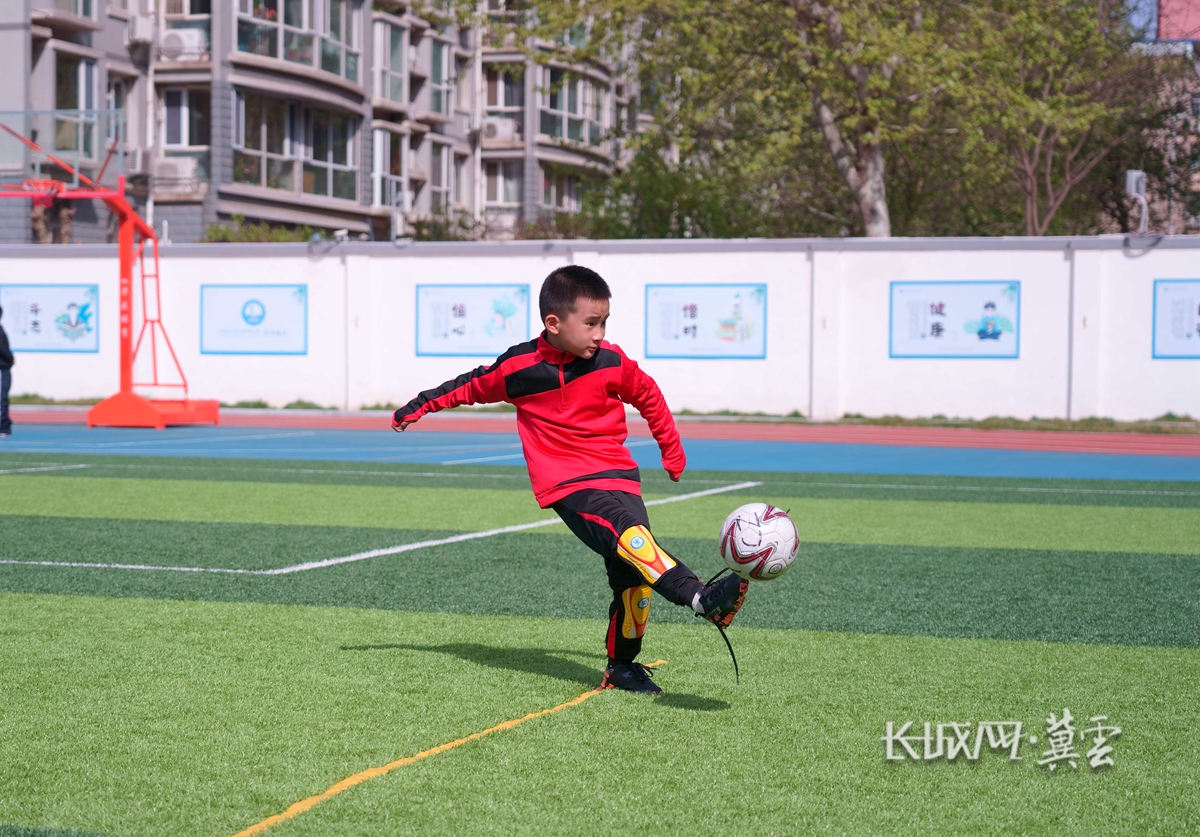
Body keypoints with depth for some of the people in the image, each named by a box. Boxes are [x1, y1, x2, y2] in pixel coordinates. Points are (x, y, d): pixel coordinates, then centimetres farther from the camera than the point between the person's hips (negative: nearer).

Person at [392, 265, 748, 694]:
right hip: (568, 485, -4)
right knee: (628, 535, -30)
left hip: (619, 476, 4)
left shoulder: (611, 361, -1)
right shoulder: (519, 367, -5)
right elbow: (472, 386, 14)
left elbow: (648, 397, 17)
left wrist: (672, 450, 26)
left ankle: (622, 667, 15)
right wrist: (420, 405, 21)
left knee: (634, 574, -3)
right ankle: (700, 597, -47)